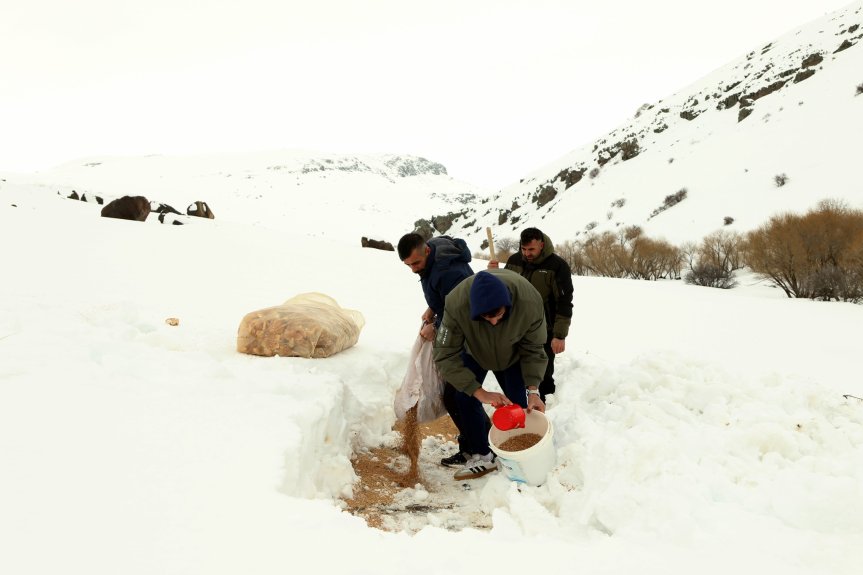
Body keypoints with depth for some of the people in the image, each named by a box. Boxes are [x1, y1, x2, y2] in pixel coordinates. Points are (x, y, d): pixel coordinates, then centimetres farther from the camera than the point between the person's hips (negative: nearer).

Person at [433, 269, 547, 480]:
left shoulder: (530, 302, -40)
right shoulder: (456, 305, -43)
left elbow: (533, 350, -24)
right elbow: (446, 356, -35)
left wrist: (533, 389, -35)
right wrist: (481, 392, -40)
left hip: (513, 354, 0)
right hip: (474, 352, 0)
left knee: (518, 403, -4)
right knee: (466, 397, -9)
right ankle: (482, 455, 7)